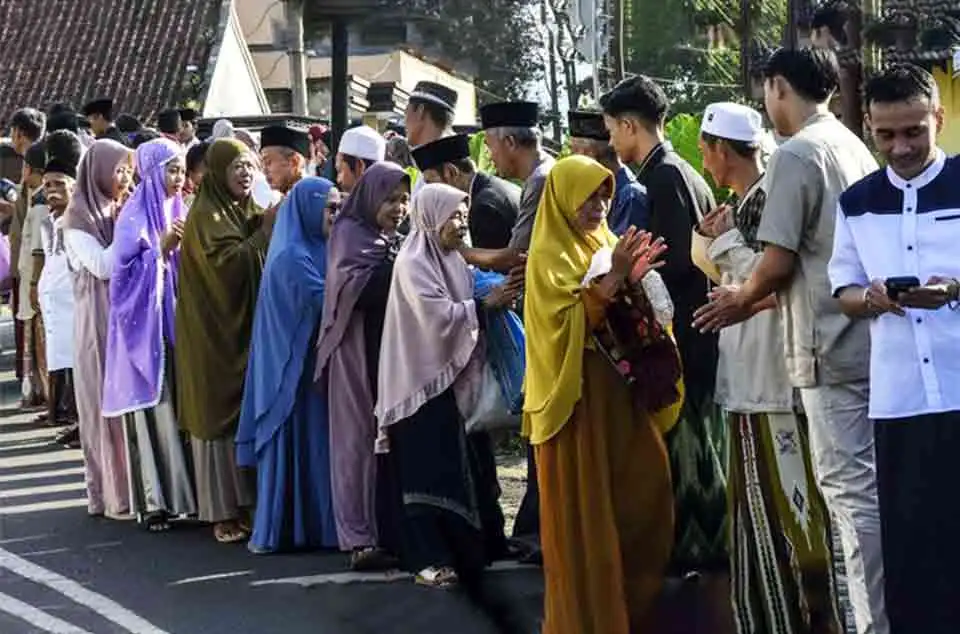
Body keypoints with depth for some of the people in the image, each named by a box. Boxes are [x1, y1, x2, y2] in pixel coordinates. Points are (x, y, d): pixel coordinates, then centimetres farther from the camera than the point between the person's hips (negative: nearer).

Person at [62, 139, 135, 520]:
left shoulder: (121, 211, 12)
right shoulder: (78, 217, -7)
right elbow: (102, 266, -17)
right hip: (99, 322, -6)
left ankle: (137, 486, 12)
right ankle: (113, 495, 3)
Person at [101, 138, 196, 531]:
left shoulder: (176, 211, 13)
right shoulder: (135, 214, -7)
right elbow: (125, 266, -13)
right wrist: (162, 248, -19)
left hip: (175, 318, 7)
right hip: (145, 321, -6)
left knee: (179, 404, 5)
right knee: (151, 405, -7)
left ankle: (180, 492, 10)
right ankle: (152, 499, -3)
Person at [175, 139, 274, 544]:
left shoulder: (247, 211, 14)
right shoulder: (206, 215, -10)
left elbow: (258, 262, 12)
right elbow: (225, 262, -23)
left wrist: (266, 228, -4)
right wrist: (266, 232, -17)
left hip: (244, 327, 8)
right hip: (214, 330, -8)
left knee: (245, 413, 8)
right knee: (219, 413, -4)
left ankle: (242, 503, 15)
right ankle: (222, 514, 1)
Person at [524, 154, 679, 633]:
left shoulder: (605, 243, 15)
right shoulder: (549, 254, -7)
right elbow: (565, 323, -18)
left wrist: (633, 281, -4)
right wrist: (613, 279, -22)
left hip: (621, 389, 7)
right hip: (578, 395, -7)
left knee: (643, 494, 6)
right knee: (586, 509, -3)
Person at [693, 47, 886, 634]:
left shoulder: (796, 155, -11)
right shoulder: (856, 149, 14)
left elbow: (779, 263, -13)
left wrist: (744, 298, 7)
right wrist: (755, 303, 23)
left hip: (833, 347, -8)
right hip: (869, 339, 8)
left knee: (851, 489, -4)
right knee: (867, 484, 13)